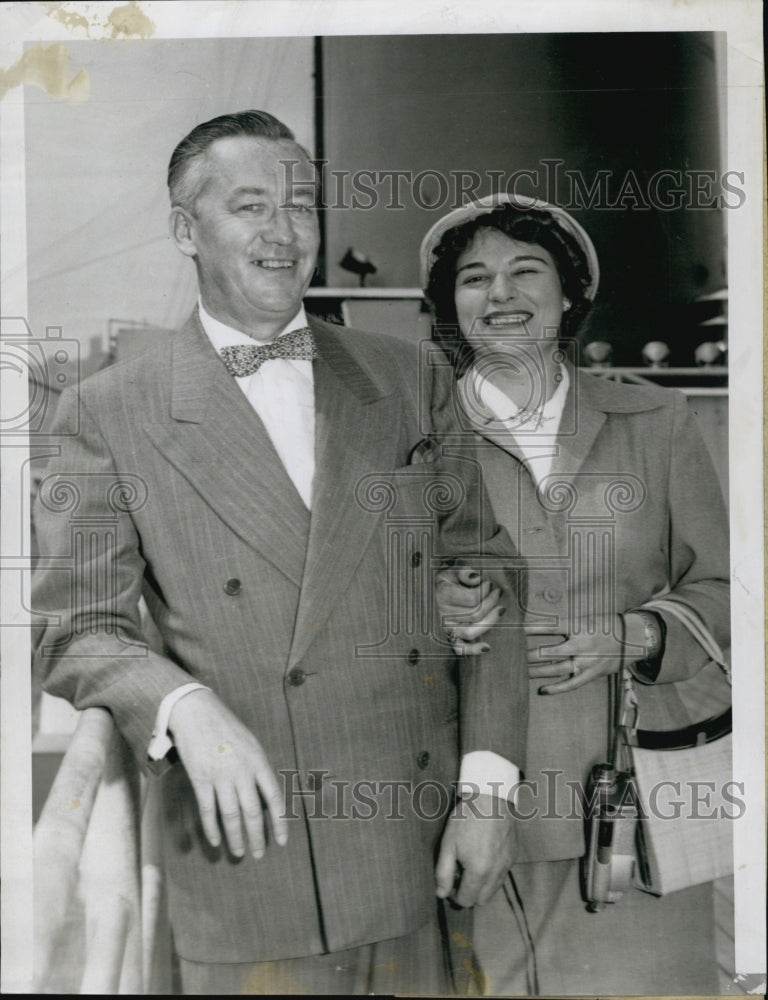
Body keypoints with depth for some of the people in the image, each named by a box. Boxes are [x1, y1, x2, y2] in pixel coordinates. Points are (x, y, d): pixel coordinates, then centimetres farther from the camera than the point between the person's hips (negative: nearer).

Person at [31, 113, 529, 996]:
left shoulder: (409, 380, 7)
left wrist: (488, 782, -2)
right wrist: (186, 709, -23)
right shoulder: (109, 413, -1)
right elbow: (77, 625, -3)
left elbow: (482, 572, 6)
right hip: (251, 859, -2)